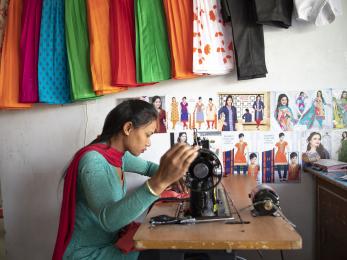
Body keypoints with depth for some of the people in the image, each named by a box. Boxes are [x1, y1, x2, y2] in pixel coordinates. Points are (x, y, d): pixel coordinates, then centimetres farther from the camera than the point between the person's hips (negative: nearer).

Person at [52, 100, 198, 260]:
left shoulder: (119, 155, -1)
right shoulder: (92, 160, -26)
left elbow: (147, 166, 20)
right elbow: (109, 219, -40)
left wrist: (171, 173, 0)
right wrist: (159, 181, -52)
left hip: (110, 240, 8)